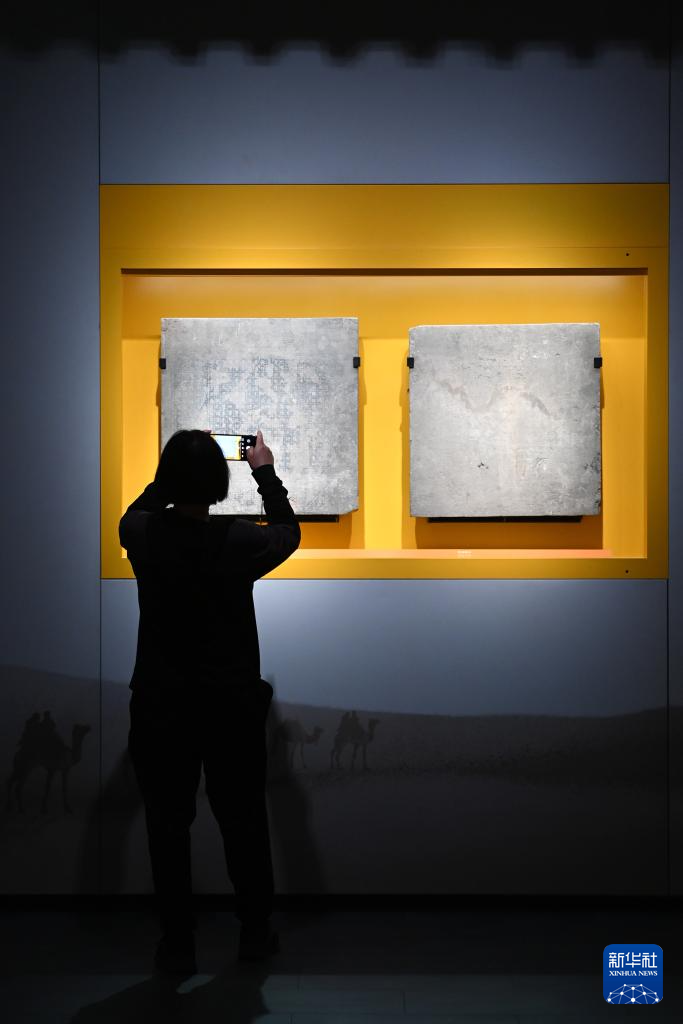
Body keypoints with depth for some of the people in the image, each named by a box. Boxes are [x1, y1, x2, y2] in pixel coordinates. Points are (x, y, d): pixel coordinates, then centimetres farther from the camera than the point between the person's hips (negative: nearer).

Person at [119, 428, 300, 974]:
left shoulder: (141, 536, -10)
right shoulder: (242, 541, -16)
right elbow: (289, 533, 7)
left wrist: (179, 465, 19)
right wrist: (266, 472, 17)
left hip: (160, 707, 1)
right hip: (231, 704, -1)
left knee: (168, 826, 13)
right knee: (244, 821, 15)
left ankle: (178, 944, 22)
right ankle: (256, 932, 29)